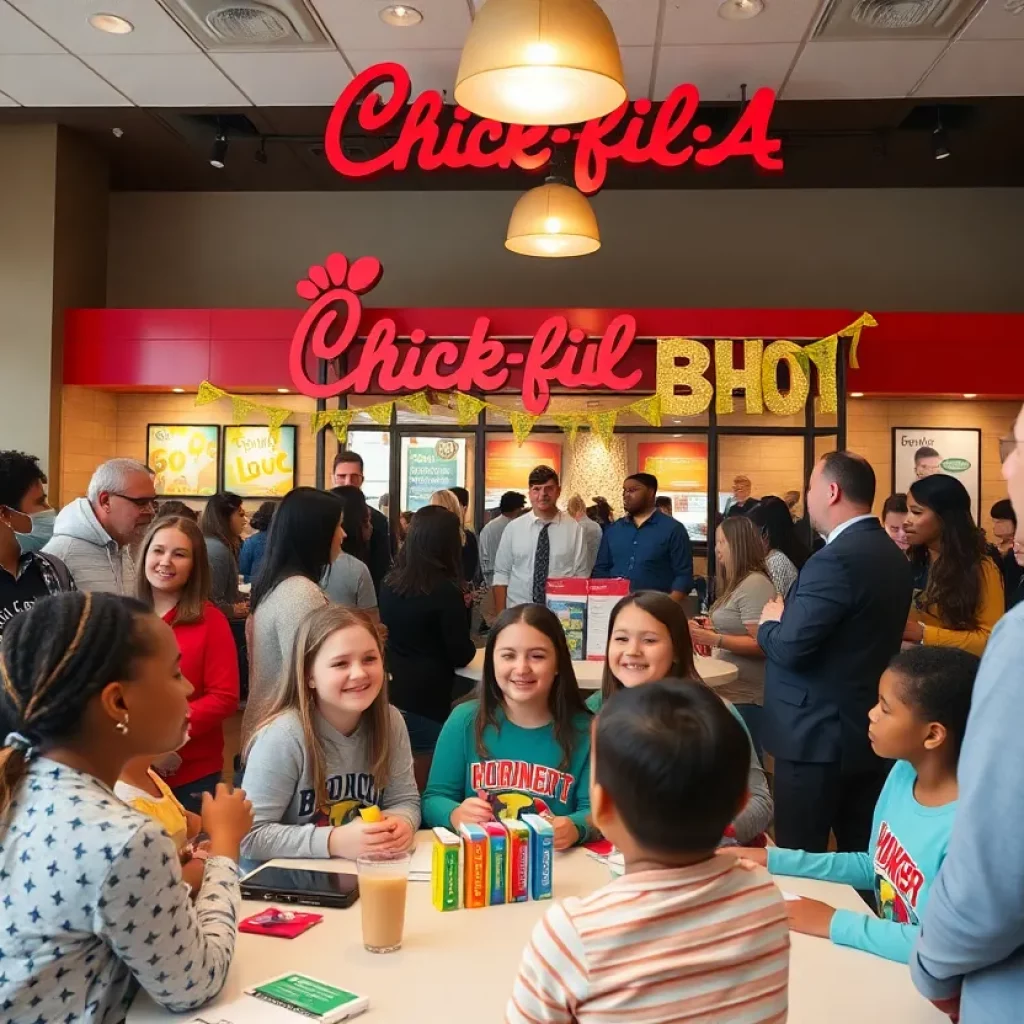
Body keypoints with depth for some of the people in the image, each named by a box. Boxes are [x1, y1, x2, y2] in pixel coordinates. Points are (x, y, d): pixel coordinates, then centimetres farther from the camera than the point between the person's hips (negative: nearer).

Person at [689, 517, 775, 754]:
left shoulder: (755, 584, -16)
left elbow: (761, 644, -21)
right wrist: (709, 632, 15)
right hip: (731, 690, 9)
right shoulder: (737, 583, 15)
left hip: (744, 695, -9)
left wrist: (714, 639, -26)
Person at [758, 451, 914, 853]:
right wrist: (788, 618, 9)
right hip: (869, 730, 9)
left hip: (818, 735, -9)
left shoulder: (834, 560, -21)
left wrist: (770, 623, -3)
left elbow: (789, 649, -23)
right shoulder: (893, 555, 9)